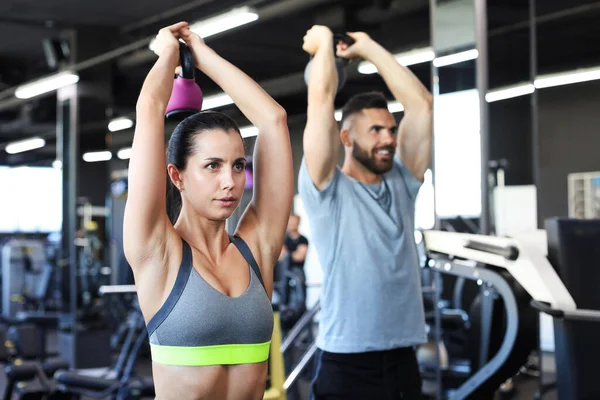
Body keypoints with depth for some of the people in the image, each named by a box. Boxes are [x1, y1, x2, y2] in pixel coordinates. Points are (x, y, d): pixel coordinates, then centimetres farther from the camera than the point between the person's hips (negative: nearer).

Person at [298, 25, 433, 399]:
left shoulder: (401, 184, 11)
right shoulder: (327, 189, -4)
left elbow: (421, 103, 9)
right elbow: (321, 100, -9)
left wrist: (368, 47, 14)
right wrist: (324, 42, 6)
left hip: (403, 362, 6)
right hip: (348, 365, -5)